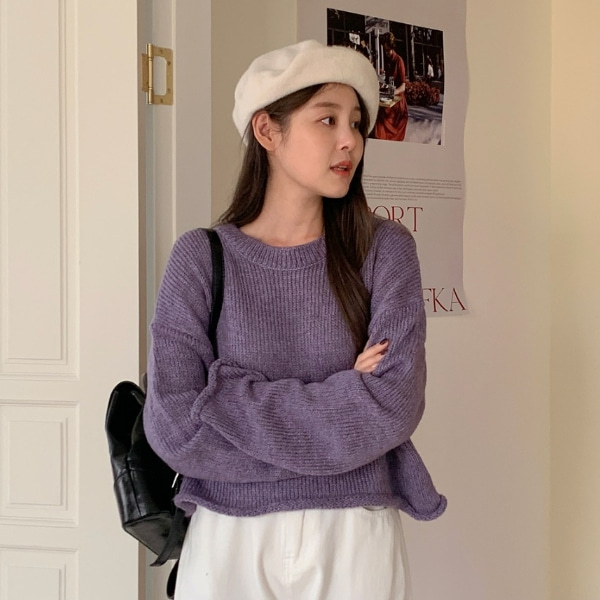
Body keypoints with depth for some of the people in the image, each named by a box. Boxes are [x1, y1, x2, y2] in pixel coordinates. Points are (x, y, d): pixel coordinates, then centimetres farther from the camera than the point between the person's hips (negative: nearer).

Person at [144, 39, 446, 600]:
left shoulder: (383, 249, -2)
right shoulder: (202, 257, -4)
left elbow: (394, 403, -14)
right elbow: (174, 426, -13)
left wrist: (231, 399, -16)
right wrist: (339, 402, -13)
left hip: (357, 539, 1)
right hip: (231, 539, -1)